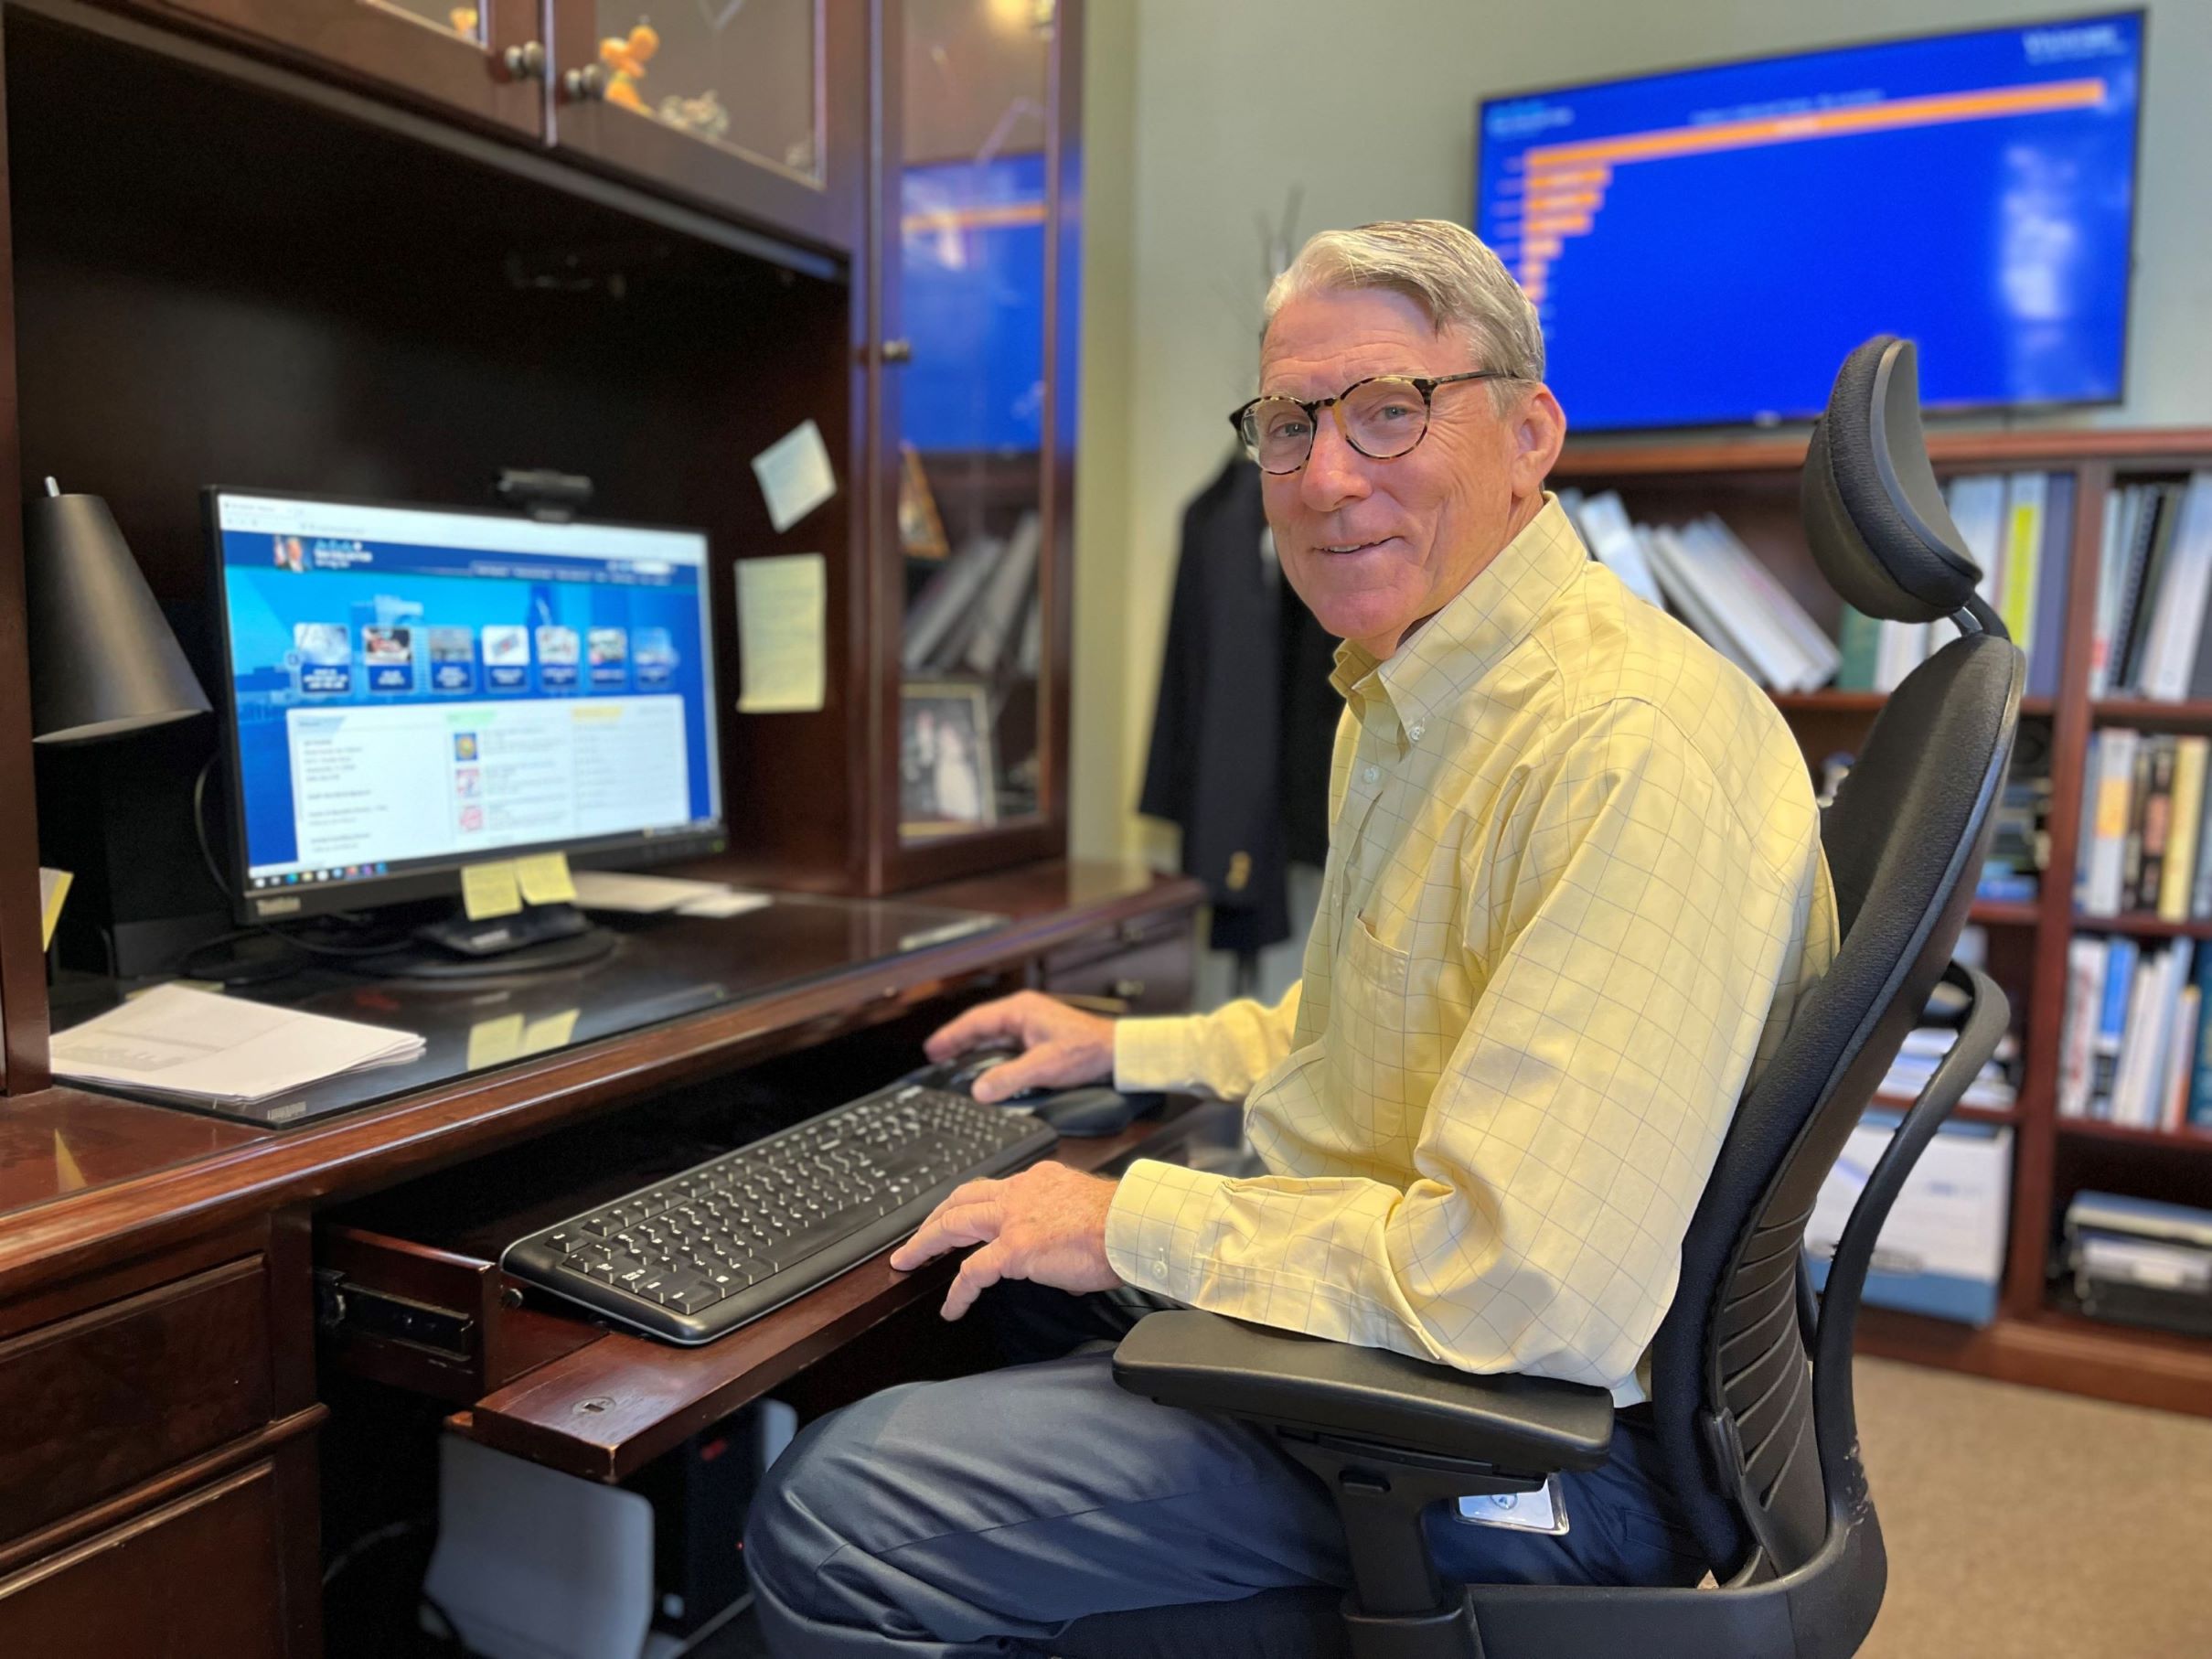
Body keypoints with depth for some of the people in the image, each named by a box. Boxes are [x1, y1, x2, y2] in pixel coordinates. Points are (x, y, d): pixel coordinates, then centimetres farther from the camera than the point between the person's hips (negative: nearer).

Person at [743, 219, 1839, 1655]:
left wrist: (1139, 1223, -21)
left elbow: (1529, 1285, -32)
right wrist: (1132, 1050, 19)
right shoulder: (1404, 698, 9)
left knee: (837, 1517, -15)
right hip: (1393, 1315, 10)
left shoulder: (1636, 744, -27)